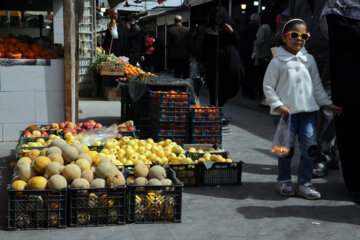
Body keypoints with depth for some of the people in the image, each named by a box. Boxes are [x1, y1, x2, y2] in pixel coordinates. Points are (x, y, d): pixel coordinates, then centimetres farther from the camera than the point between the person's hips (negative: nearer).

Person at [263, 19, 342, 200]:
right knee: (287, 147, 2)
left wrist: (327, 103, 12)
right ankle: (284, 181, 21)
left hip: (307, 110, 4)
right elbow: (268, 86, -3)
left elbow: (317, 85, 17)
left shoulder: (309, 59, 11)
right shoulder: (277, 61, -3)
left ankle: (304, 183, 11)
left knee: (310, 146, -1)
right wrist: (278, 105, -13)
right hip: (286, 112, -4)